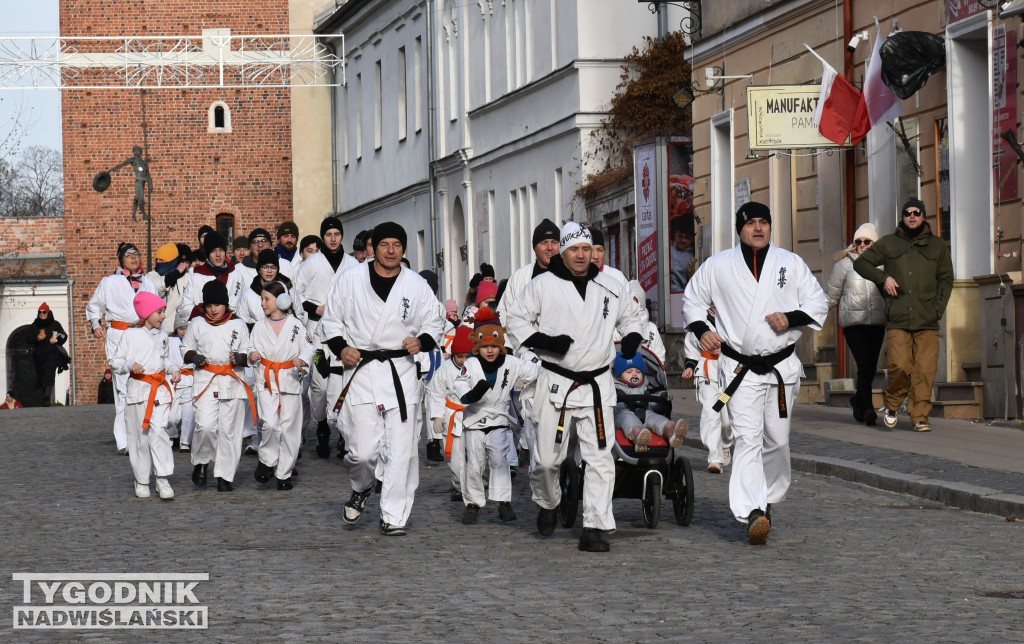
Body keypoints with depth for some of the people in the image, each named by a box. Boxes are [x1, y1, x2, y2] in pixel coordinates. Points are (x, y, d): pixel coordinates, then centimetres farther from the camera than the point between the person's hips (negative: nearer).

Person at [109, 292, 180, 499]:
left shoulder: (162, 335, 11)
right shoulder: (130, 335, -1)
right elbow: (115, 362, 1)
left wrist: (173, 371, 6)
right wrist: (130, 365, -18)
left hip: (160, 390, 2)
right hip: (138, 389, -2)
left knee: (159, 431, -11)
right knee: (140, 436, 2)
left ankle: (163, 480, -11)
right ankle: (141, 481, 14)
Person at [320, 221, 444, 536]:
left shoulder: (416, 285, 5)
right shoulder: (351, 279, 2)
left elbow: (434, 323, 14)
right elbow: (331, 319, 10)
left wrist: (422, 341, -7)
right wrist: (340, 348, -6)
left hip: (401, 371, 1)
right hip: (360, 370, -1)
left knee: (401, 449, -3)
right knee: (363, 450, -6)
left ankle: (393, 516, 7)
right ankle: (362, 488, 29)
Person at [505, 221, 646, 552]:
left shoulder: (611, 287, 8)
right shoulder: (542, 286, -2)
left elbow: (632, 315, 23)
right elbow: (516, 319, 3)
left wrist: (631, 339, 1)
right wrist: (544, 341, -13)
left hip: (597, 385, 2)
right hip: (556, 383, -2)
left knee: (600, 457, -6)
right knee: (547, 458, 3)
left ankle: (594, 528, -1)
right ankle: (548, 503, 34)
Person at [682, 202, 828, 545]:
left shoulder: (791, 263, 5)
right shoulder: (718, 265, 4)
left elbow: (818, 303, 8)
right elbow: (692, 299, 16)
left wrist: (791, 318, -11)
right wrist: (701, 330, -1)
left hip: (781, 366, 2)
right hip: (740, 368, -2)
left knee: (777, 439, 8)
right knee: (748, 437, -15)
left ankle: (767, 500, 29)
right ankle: (753, 512, -23)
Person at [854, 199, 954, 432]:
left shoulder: (937, 245, 14)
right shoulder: (889, 243, 11)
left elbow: (946, 280, 15)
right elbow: (861, 263, 18)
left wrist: (937, 309, 2)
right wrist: (883, 278, 2)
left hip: (927, 321, 1)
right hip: (897, 319, -1)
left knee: (925, 371, -6)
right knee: (899, 367, -12)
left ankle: (920, 416, 1)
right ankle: (892, 404, 13)